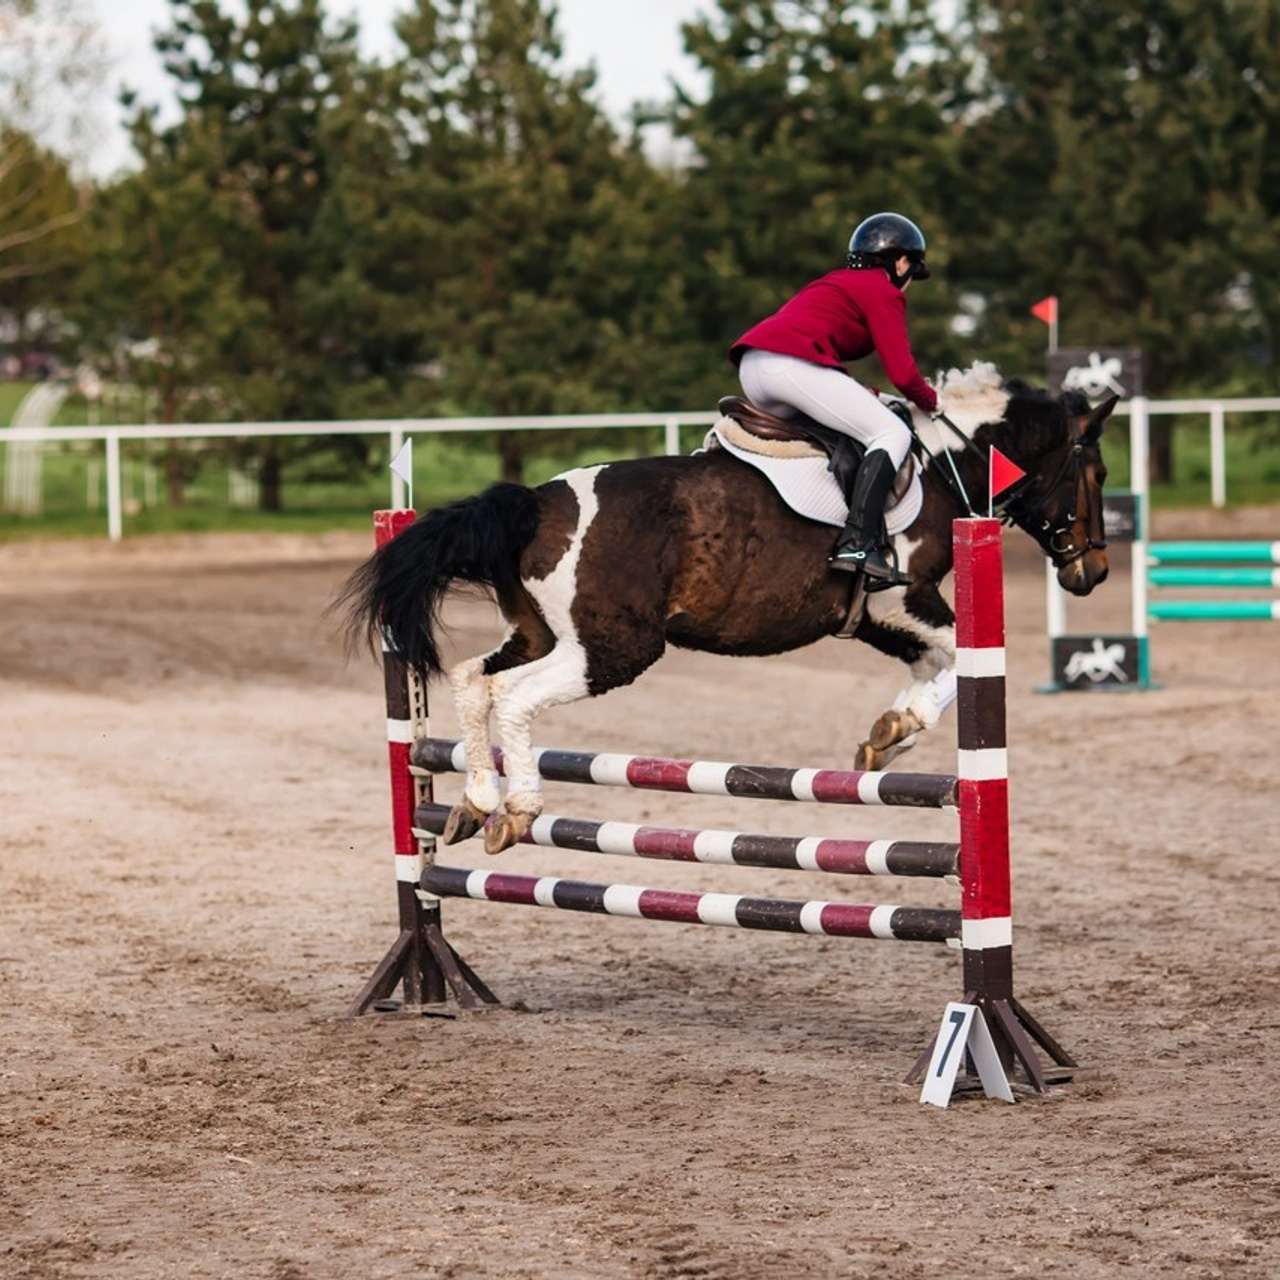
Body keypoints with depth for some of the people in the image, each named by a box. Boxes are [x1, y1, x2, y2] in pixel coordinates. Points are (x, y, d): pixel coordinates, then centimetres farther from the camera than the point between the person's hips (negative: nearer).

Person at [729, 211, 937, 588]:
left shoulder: (839, 283, 33)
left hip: (750, 364, 9)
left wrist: (866, 396, 24)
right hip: (790, 364, -9)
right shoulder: (883, 291, 6)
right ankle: (858, 542, -24)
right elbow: (902, 373, -2)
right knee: (892, 433, -9)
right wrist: (931, 402, 17)